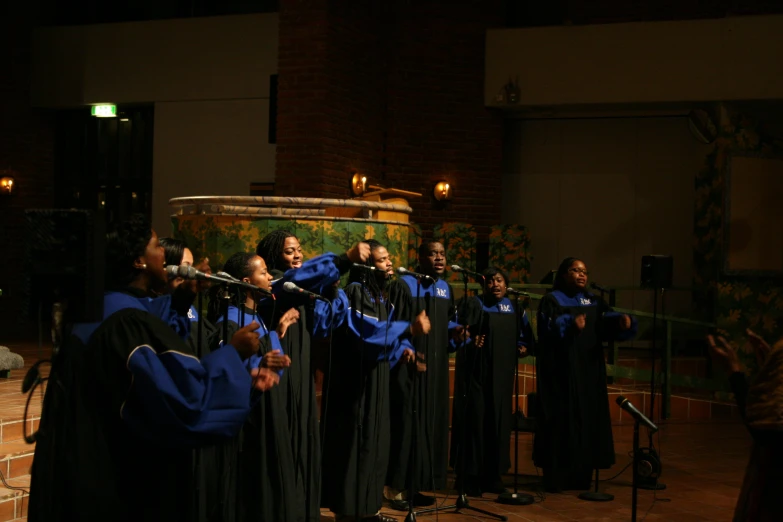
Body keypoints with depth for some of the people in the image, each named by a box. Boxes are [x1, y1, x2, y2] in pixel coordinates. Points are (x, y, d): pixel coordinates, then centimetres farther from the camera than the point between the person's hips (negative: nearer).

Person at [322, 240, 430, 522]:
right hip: (354, 380, -9)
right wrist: (409, 328, -35)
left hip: (376, 380, 9)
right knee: (355, 442, -5)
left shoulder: (382, 296, 13)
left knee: (375, 441, 12)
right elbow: (364, 330, -28)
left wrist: (403, 349, -5)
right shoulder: (354, 292, -15)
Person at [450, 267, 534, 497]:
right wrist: (471, 340, -29)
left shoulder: (513, 307, 11)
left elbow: (524, 332, 24)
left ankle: (492, 476, 17)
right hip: (477, 372, -5)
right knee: (475, 422, -3)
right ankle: (470, 477, 4)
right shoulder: (473, 304, -5)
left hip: (502, 374, 5)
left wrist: (523, 345, 5)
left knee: (499, 422, 8)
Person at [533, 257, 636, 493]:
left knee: (587, 420, 6)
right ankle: (556, 477, -1)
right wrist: (570, 324, -37)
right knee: (562, 421, -6)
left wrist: (624, 321, -22)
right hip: (561, 371, -6)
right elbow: (548, 327, -19)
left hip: (589, 370, 6)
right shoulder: (552, 300, -3)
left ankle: (580, 476, 13)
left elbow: (608, 321, 0)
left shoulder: (593, 301, 14)